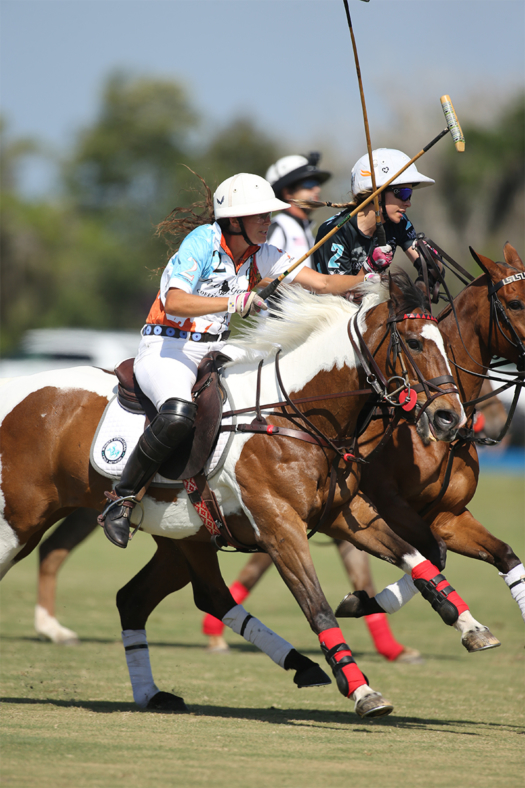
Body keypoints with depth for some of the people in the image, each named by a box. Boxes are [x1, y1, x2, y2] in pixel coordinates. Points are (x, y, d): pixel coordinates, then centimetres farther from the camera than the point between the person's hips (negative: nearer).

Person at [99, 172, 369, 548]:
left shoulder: (262, 255, 4)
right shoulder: (203, 241, -15)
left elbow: (322, 283, -1)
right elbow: (175, 303, -27)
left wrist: (367, 281, -19)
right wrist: (235, 301, -35)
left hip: (216, 351, 8)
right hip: (167, 348, -8)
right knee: (178, 415, -37)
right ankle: (121, 499, -22)